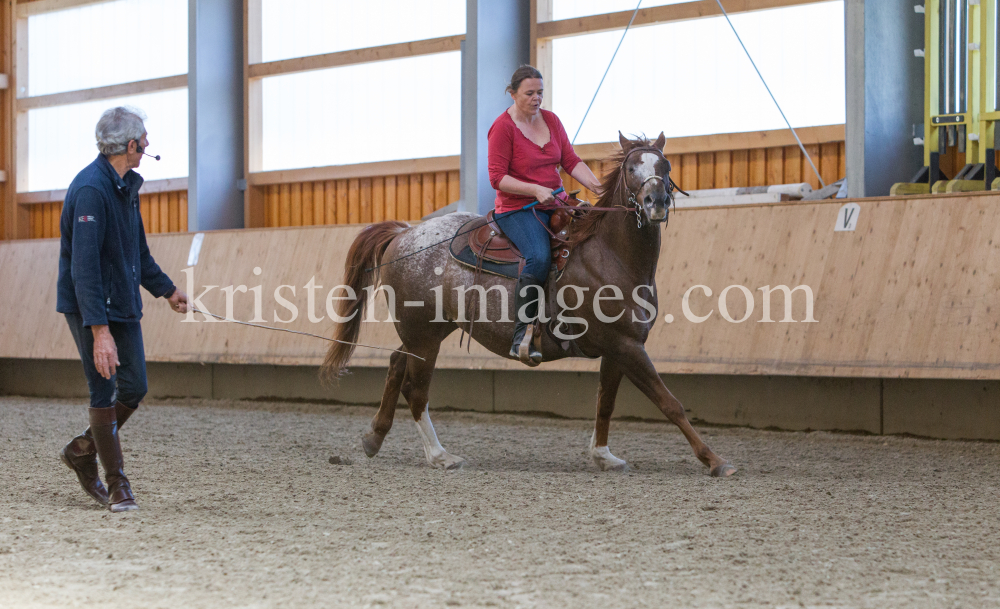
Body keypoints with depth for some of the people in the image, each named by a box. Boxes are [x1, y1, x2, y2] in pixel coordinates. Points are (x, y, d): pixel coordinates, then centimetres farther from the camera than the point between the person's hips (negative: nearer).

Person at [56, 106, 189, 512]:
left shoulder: (125, 186, 9)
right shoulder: (91, 190, -22)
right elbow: (84, 266, -28)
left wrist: (166, 289, 31)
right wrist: (99, 331, -33)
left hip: (123, 304, 9)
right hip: (89, 309, -9)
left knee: (134, 387, 7)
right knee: (106, 392, -3)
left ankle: (82, 450, 26)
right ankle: (116, 484, 7)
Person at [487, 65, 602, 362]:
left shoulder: (551, 120, 11)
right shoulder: (503, 127, -8)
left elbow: (571, 161, 9)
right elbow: (497, 178, -13)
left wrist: (596, 185, -8)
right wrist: (536, 190, -23)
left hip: (555, 204, 7)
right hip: (517, 209, -7)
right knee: (539, 257, -33)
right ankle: (521, 337, -29)